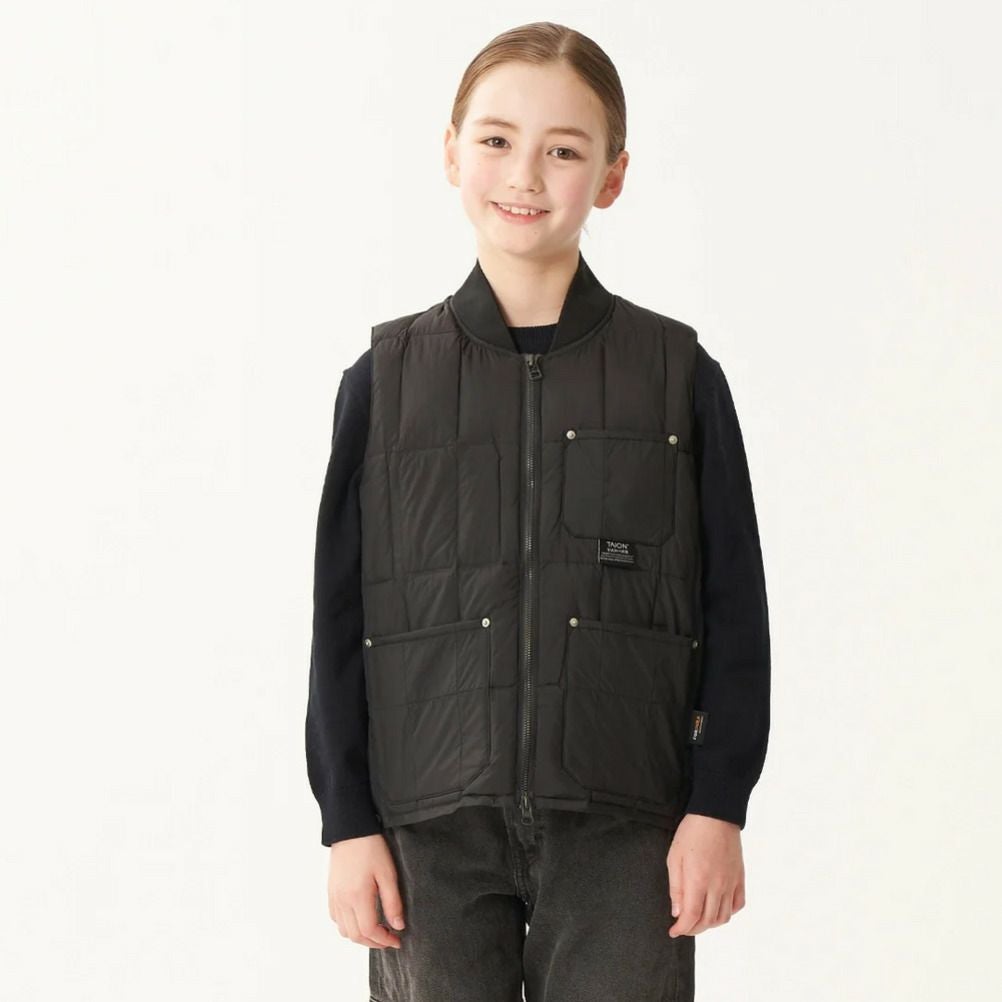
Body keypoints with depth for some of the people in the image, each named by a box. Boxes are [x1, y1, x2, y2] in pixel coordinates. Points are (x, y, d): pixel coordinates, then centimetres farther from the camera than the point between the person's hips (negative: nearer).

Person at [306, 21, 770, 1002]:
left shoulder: (679, 375, 4)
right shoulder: (386, 378, 6)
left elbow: (735, 611, 5)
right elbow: (340, 618, 7)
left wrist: (717, 807, -1)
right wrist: (349, 821, 2)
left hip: (623, 828, 0)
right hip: (431, 824, 1)